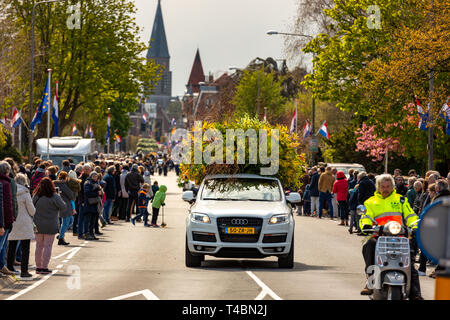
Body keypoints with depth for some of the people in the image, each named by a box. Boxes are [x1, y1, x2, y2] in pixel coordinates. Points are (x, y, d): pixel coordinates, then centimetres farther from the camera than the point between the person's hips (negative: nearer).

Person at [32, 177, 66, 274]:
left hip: (38, 225, 4)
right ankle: (44, 267, 0)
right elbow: (63, 207, -6)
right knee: (48, 246, 1)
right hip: (50, 225, -4)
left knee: (39, 246, 12)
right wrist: (60, 199, 10)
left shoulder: (36, 196, -1)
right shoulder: (54, 197, -13)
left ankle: (38, 267, 16)